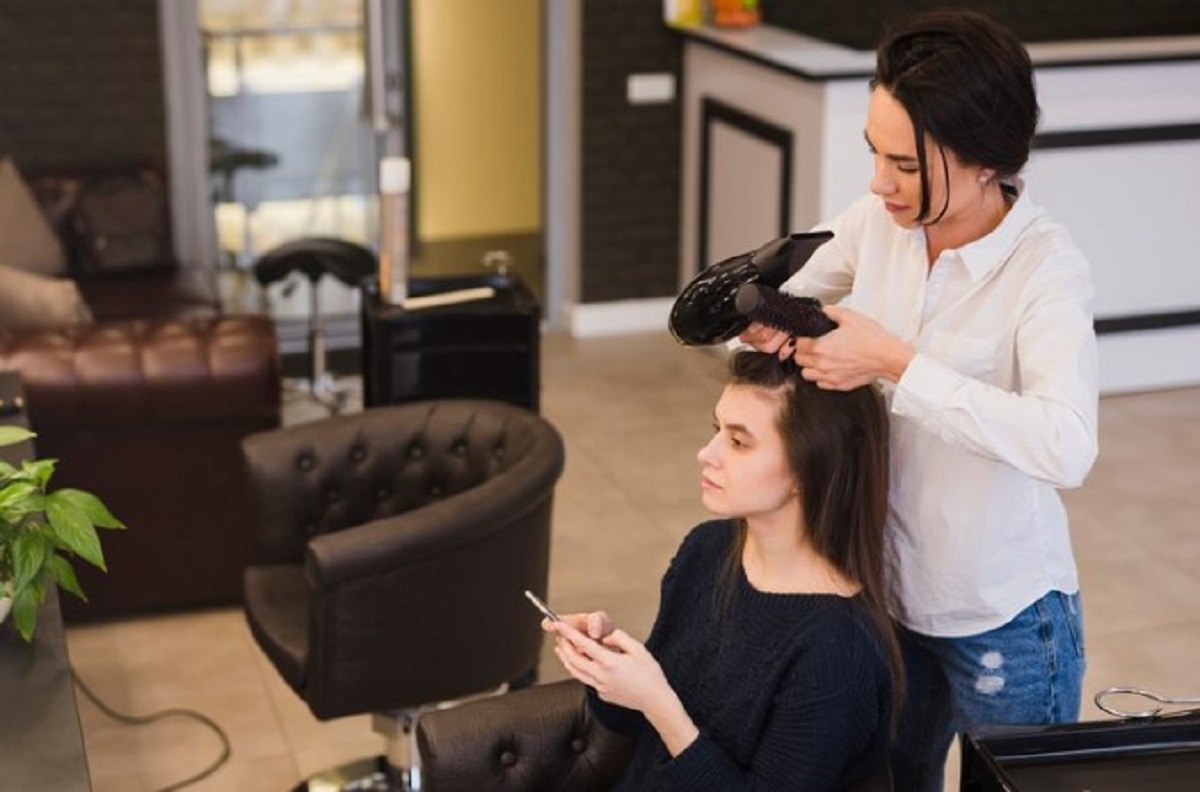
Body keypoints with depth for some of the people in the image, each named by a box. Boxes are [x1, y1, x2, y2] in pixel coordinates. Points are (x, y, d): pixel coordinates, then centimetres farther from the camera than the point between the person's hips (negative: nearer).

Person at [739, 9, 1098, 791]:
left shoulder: (1047, 268, -23)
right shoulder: (878, 221, -8)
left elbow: (1067, 448, -37)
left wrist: (896, 364, -37)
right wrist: (765, 318, -16)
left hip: (1003, 618, -5)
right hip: (885, 587, 5)